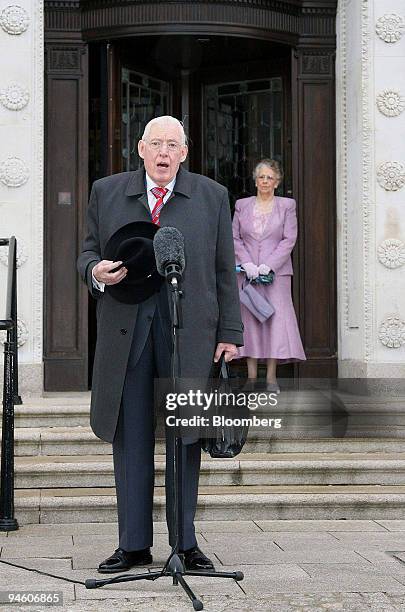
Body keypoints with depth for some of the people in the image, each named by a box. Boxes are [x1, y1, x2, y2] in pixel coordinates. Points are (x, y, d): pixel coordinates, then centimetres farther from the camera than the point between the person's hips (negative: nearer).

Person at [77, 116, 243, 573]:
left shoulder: (212, 196, 8)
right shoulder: (106, 192, 10)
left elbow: (224, 271, 8)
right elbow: (88, 252, 14)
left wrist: (230, 333, 3)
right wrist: (96, 272, -10)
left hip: (189, 332, -1)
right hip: (126, 331, 1)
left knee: (185, 438, 4)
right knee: (130, 438, 3)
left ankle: (185, 542, 14)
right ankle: (134, 545, 11)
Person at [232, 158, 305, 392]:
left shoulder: (287, 206, 6)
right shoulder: (242, 205, 11)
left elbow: (289, 239, -1)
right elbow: (235, 237, 7)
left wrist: (268, 265, -11)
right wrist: (247, 263, -9)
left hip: (276, 272, -1)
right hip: (247, 273, 1)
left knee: (276, 318, -6)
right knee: (248, 319, -1)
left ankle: (271, 377, -2)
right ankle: (252, 375, 3)